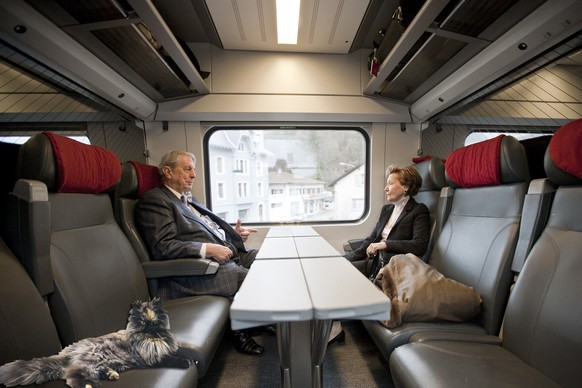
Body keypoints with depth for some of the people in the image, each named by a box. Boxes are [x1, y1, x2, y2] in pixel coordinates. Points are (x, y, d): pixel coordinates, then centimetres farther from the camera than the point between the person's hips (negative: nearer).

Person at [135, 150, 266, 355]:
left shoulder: (189, 199, 22)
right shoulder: (153, 199, -5)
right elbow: (162, 247, -16)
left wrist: (233, 232, 9)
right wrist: (209, 249, -24)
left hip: (228, 254, 9)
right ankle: (240, 330, 5)